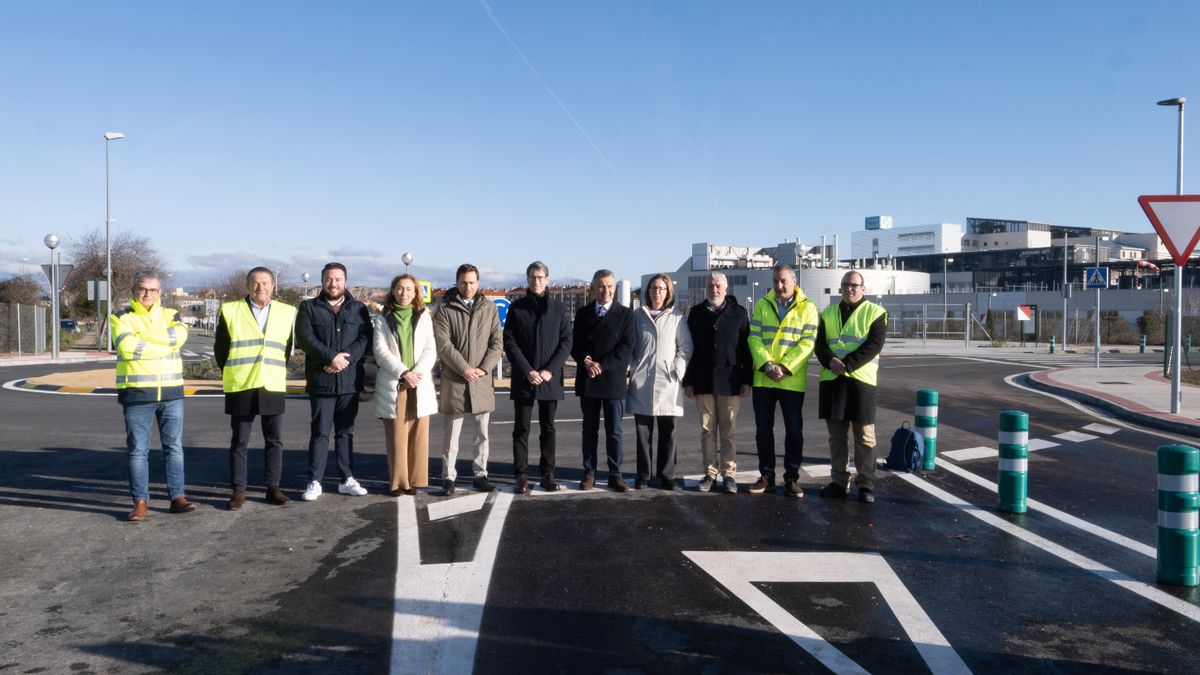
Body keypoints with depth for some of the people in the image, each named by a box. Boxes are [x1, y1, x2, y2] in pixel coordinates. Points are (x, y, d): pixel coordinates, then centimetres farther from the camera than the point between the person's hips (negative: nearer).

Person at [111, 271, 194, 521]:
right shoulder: (121, 318, 4)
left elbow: (179, 336, -12)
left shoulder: (170, 315, 11)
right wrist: (165, 345, -11)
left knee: (174, 447, 4)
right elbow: (127, 347, -16)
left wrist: (143, 335, -13)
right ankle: (140, 501, 8)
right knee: (138, 450, 2)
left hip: (171, 391, 2)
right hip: (136, 393, -2)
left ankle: (177, 497, 9)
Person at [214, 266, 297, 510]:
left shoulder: (286, 312, 7)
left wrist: (277, 371, 10)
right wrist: (231, 373, 9)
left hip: (273, 387, 2)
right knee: (239, 441, 4)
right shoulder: (231, 310, 2)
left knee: (274, 440, 5)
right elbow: (220, 347, 8)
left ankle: (273, 487, 14)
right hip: (240, 388, -2)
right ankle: (238, 490, 11)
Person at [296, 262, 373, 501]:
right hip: (320, 381, -2)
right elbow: (304, 338, -8)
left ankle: (347, 479, 17)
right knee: (320, 433, 0)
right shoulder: (308, 308, 5)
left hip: (350, 381, 2)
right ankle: (314, 482, 6)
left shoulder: (359, 309, 9)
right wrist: (331, 357, -18)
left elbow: (365, 338, -2)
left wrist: (346, 358, -17)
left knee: (346, 432, 11)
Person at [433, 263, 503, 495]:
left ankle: (480, 474, 20)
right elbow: (443, 345, -7)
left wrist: (483, 368, -9)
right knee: (451, 434, 3)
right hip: (453, 381, -2)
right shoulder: (445, 309, 0)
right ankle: (448, 477, 11)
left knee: (482, 434, 10)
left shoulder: (489, 309, 8)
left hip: (482, 381, 3)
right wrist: (464, 368, -13)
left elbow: (497, 344, 4)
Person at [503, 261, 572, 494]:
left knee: (548, 428, 8)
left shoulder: (559, 307, 5)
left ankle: (547, 472, 15)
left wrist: (550, 370, -10)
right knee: (521, 428, 1)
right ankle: (521, 474, 6)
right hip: (523, 378, -1)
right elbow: (509, 342, -2)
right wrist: (527, 371, -11)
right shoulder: (517, 307, 3)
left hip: (550, 378, 1)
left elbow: (566, 342, 1)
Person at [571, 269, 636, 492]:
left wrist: (602, 365, -14)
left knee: (614, 431, 2)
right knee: (589, 429, 9)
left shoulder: (625, 314, 1)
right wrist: (586, 361, -13)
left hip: (613, 379, -2)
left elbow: (626, 348, -7)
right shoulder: (583, 313, 10)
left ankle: (615, 474, 10)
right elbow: (575, 344, 6)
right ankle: (589, 473, 15)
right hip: (587, 380, 3)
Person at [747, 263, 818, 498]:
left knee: (794, 432, 2)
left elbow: (807, 342, -8)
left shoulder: (807, 307, 0)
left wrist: (784, 368, -16)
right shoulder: (762, 305, 7)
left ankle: (791, 478, 14)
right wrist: (766, 365, -14)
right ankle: (766, 476, 19)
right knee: (763, 430, 7)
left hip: (792, 380, -2)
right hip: (763, 379, 2)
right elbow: (754, 338, 0)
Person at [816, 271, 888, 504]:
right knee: (836, 434, 8)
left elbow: (874, 345, -9)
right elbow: (820, 344, 6)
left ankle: (866, 484, 7)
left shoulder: (875, 313, 2)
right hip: (831, 378, 4)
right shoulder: (828, 313, 15)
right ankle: (839, 482, 17)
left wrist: (847, 364, -18)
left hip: (861, 379, -4)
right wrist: (830, 362, -14)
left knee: (864, 435, -1)